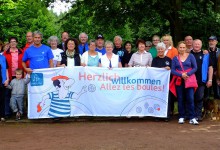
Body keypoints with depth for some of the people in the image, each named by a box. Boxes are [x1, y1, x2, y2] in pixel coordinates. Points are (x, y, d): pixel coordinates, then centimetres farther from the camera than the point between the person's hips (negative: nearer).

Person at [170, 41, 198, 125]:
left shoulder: (190, 56, 6)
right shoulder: (175, 58, 8)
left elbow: (195, 68, 1)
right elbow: (172, 70, 0)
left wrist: (187, 74, -14)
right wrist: (181, 74, -15)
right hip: (179, 81, 1)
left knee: (190, 99, -8)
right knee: (180, 99, 4)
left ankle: (192, 118, -5)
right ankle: (181, 117, 13)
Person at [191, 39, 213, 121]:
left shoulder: (205, 55, 4)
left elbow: (210, 67, 5)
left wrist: (210, 80, -1)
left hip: (201, 81, -1)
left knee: (199, 98, 3)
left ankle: (198, 115, 11)